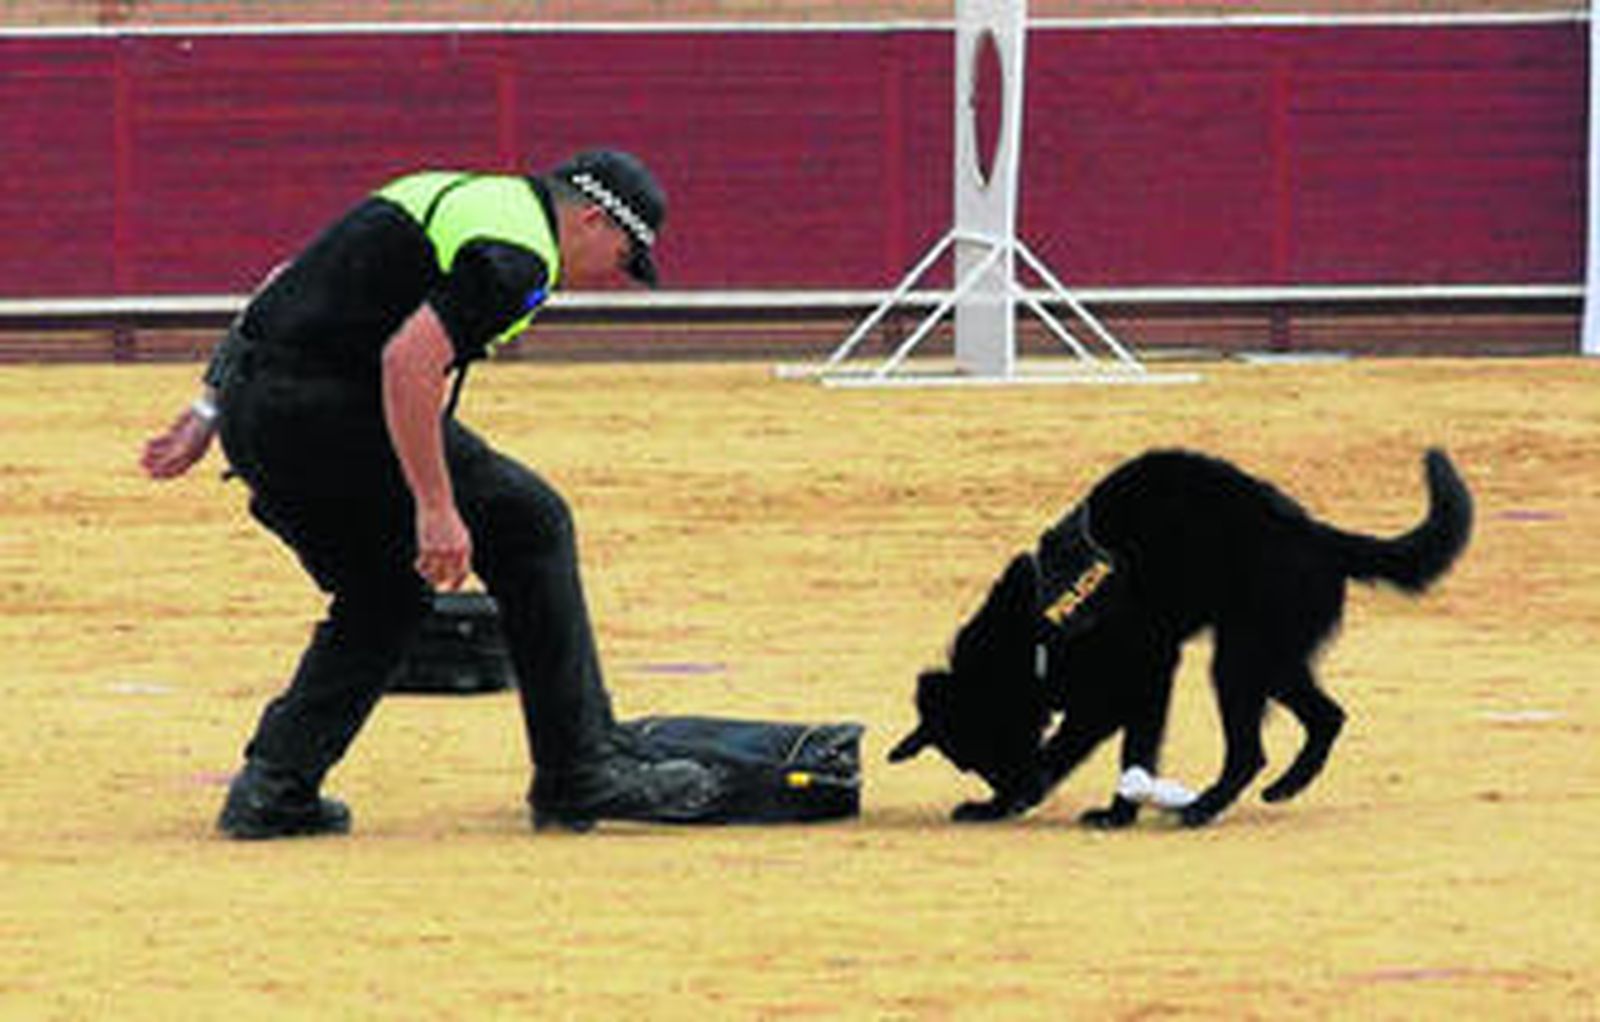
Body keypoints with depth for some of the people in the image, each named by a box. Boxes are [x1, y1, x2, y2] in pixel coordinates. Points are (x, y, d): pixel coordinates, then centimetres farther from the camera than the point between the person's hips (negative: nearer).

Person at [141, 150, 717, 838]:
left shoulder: (466, 199, 22)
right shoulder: (517, 254, -9)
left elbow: (285, 288, 24)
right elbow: (408, 360, -23)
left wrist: (211, 411, 25)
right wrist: (436, 508, -22)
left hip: (251, 410, 9)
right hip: (325, 411, -9)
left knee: (387, 589, 21)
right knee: (528, 524, 0)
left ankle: (273, 786, 13)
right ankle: (580, 773, 1)